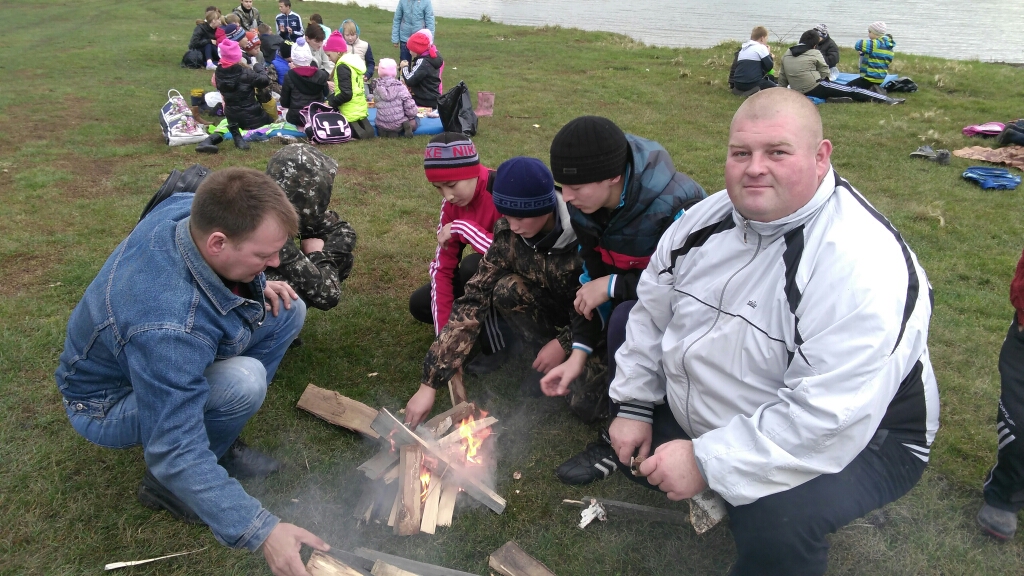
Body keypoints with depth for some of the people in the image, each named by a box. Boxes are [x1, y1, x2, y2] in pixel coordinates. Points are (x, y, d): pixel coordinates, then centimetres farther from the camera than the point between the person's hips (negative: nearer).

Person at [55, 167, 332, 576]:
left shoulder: (189, 209, -22)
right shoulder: (168, 326, -43)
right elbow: (176, 454, -38)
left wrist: (256, 286, -12)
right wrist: (260, 530, -39)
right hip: (110, 402, -8)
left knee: (287, 311, -4)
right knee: (243, 382, -35)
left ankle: (219, 442, 6)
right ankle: (164, 484, -6)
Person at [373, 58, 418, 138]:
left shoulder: (376, 87, -2)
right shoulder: (400, 86, -9)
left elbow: (376, 103, 5)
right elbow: (409, 104, -11)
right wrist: (412, 118, 4)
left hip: (382, 125, 3)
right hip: (399, 124, -3)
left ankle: (384, 131, 9)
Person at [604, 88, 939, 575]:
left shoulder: (862, 265, -31)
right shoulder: (709, 218, -7)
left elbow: (828, 420, -35)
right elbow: (653, 309, 5)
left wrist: (707, 462, -31)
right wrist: (634, 406, 2)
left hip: (854, 438, -7)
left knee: (773, 517, -34)